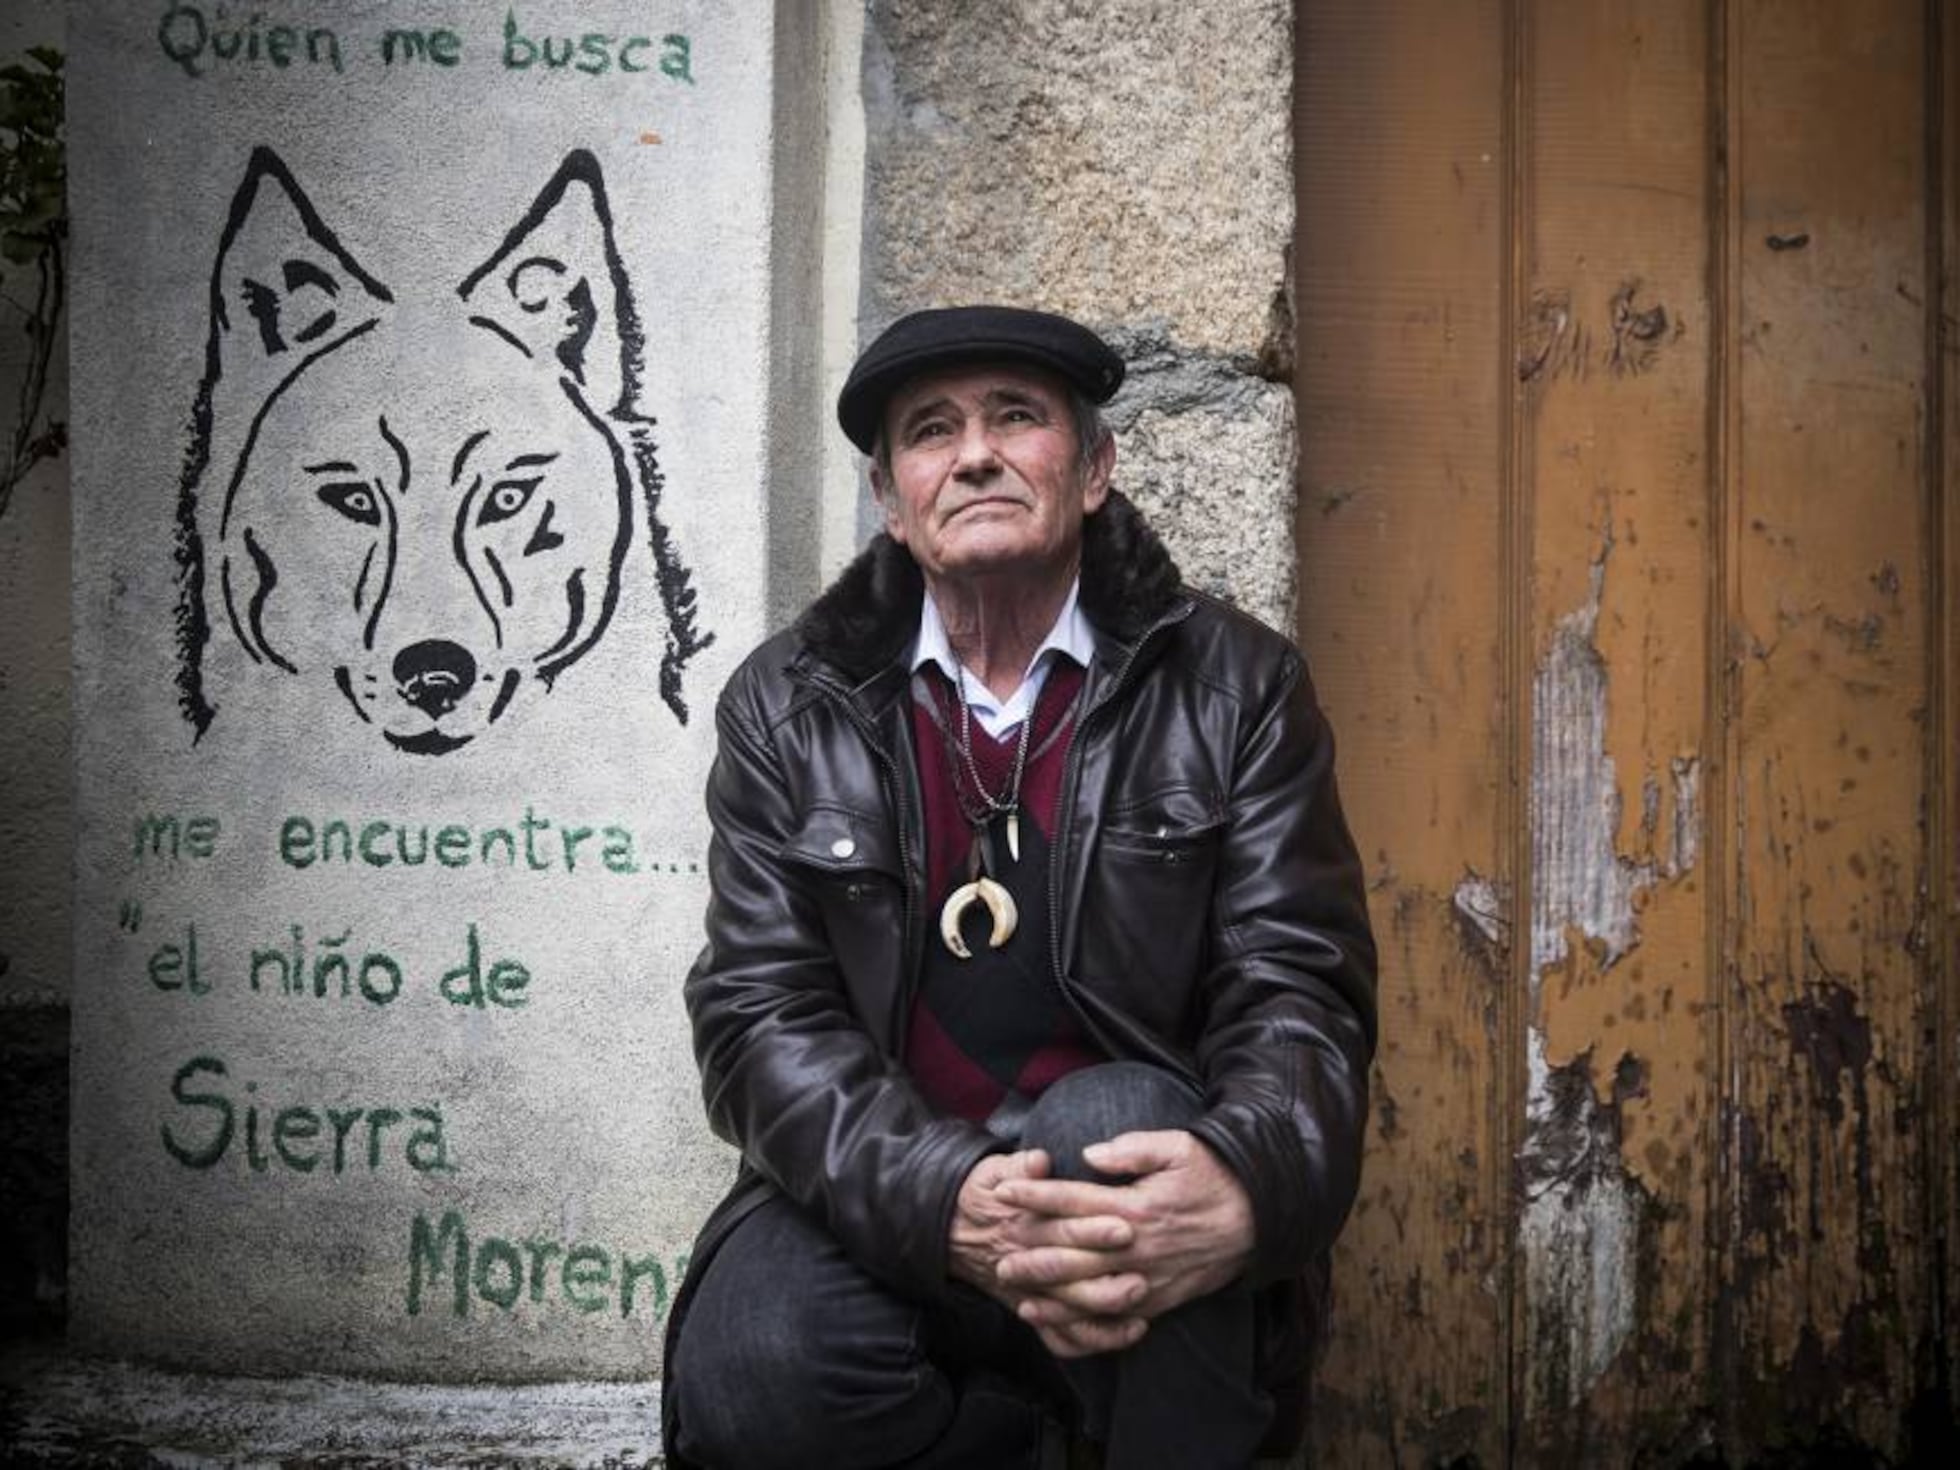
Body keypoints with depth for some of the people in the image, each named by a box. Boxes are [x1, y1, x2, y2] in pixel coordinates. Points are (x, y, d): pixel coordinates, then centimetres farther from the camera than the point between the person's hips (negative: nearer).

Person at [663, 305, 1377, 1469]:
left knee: (1113, 1117, -34)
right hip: (886, 1202, 1)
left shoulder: (1237, 688, 0)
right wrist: (947, 1200, -26)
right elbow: (763, 1011, -5)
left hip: (1136, 1195, -1)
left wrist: (1244, 1189, -32)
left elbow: (1299, 990, -7)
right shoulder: (787, 709, 2)